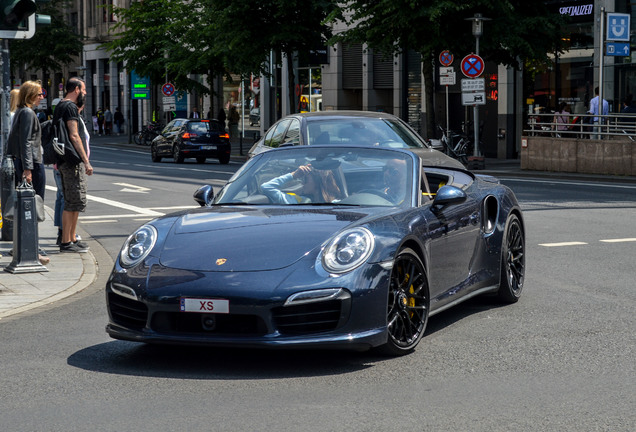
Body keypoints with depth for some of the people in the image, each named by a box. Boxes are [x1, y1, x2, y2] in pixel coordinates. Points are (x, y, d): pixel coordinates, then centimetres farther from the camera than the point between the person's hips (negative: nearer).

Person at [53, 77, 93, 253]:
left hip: (65, 160, 10)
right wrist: (86, 161, -21)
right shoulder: (70, 107, -13)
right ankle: (66, 242, -6)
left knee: (72, 202, 15)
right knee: (74, 202, -8)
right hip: (73, 162, -10)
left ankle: (72, 239, 20)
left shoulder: (61, 106, 18)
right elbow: (74, 136, -20)